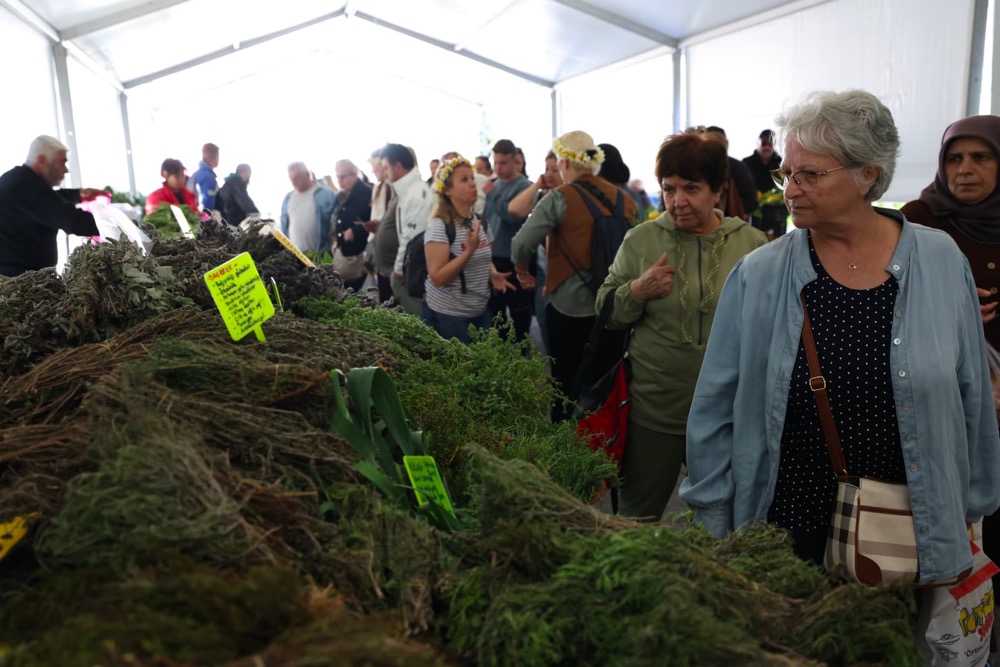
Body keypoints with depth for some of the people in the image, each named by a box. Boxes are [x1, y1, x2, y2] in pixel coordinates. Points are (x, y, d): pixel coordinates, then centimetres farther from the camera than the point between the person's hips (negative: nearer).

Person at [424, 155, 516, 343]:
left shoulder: (481, 222, 5)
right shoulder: (439, 226, -16)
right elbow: (437, 278, -22)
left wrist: (493, 274, -2)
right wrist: (469, 250, -29)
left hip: (480, 312, 7)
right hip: (447, 315, -7)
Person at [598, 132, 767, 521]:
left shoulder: (752, 244, -3)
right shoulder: (641, 240, -3)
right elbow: (605, 312, 1)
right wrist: (636, 291, -16)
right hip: (654, 405, 0)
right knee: (637, 516, 14)